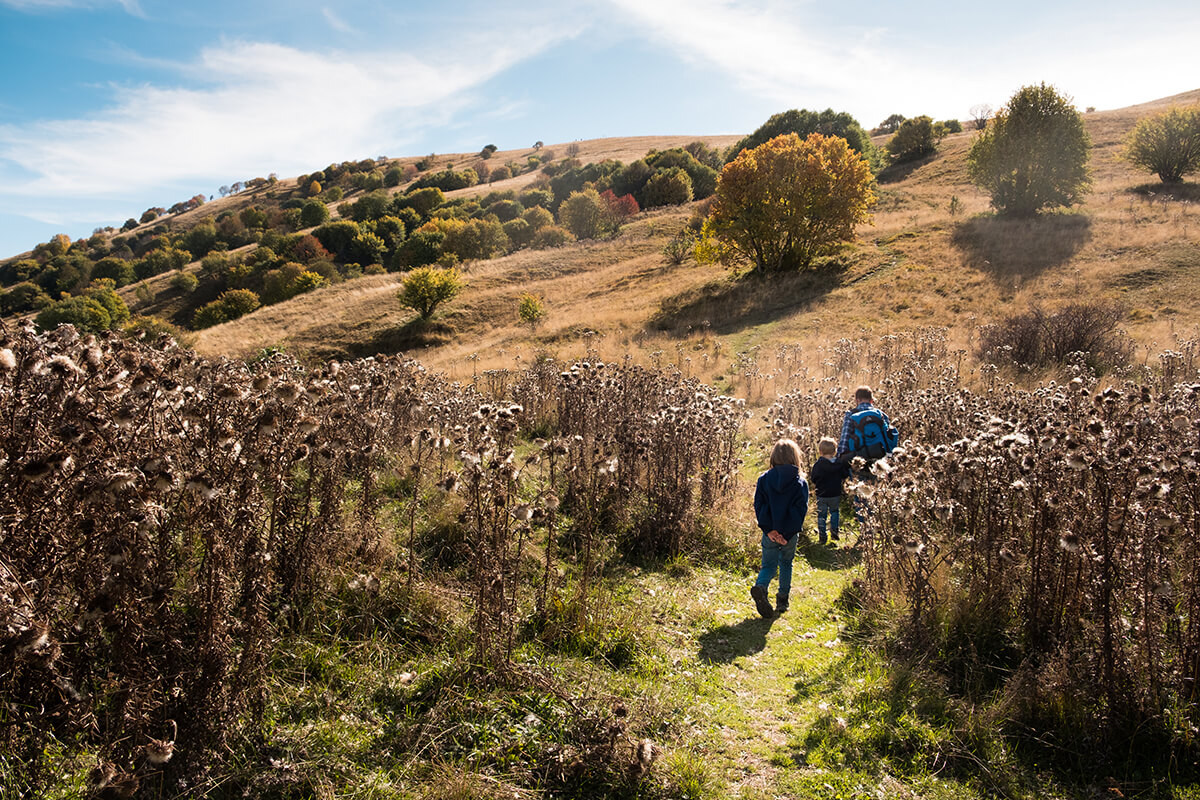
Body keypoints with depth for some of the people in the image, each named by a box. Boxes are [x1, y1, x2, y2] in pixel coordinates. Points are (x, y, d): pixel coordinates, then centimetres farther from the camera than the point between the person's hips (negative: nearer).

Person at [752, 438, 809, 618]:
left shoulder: (764, 479, -2)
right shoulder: (800, 482, -4)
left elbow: (758, 505, -7)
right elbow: (801, 509, -9)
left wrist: (769, 530, -9)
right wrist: (788, 533, -11)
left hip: (770, 533, 0)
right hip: (790, 534, 0)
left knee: (769, 565, 9)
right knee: (786, 564, 18)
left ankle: (760, 586, -20)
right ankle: (783, 600, 20)